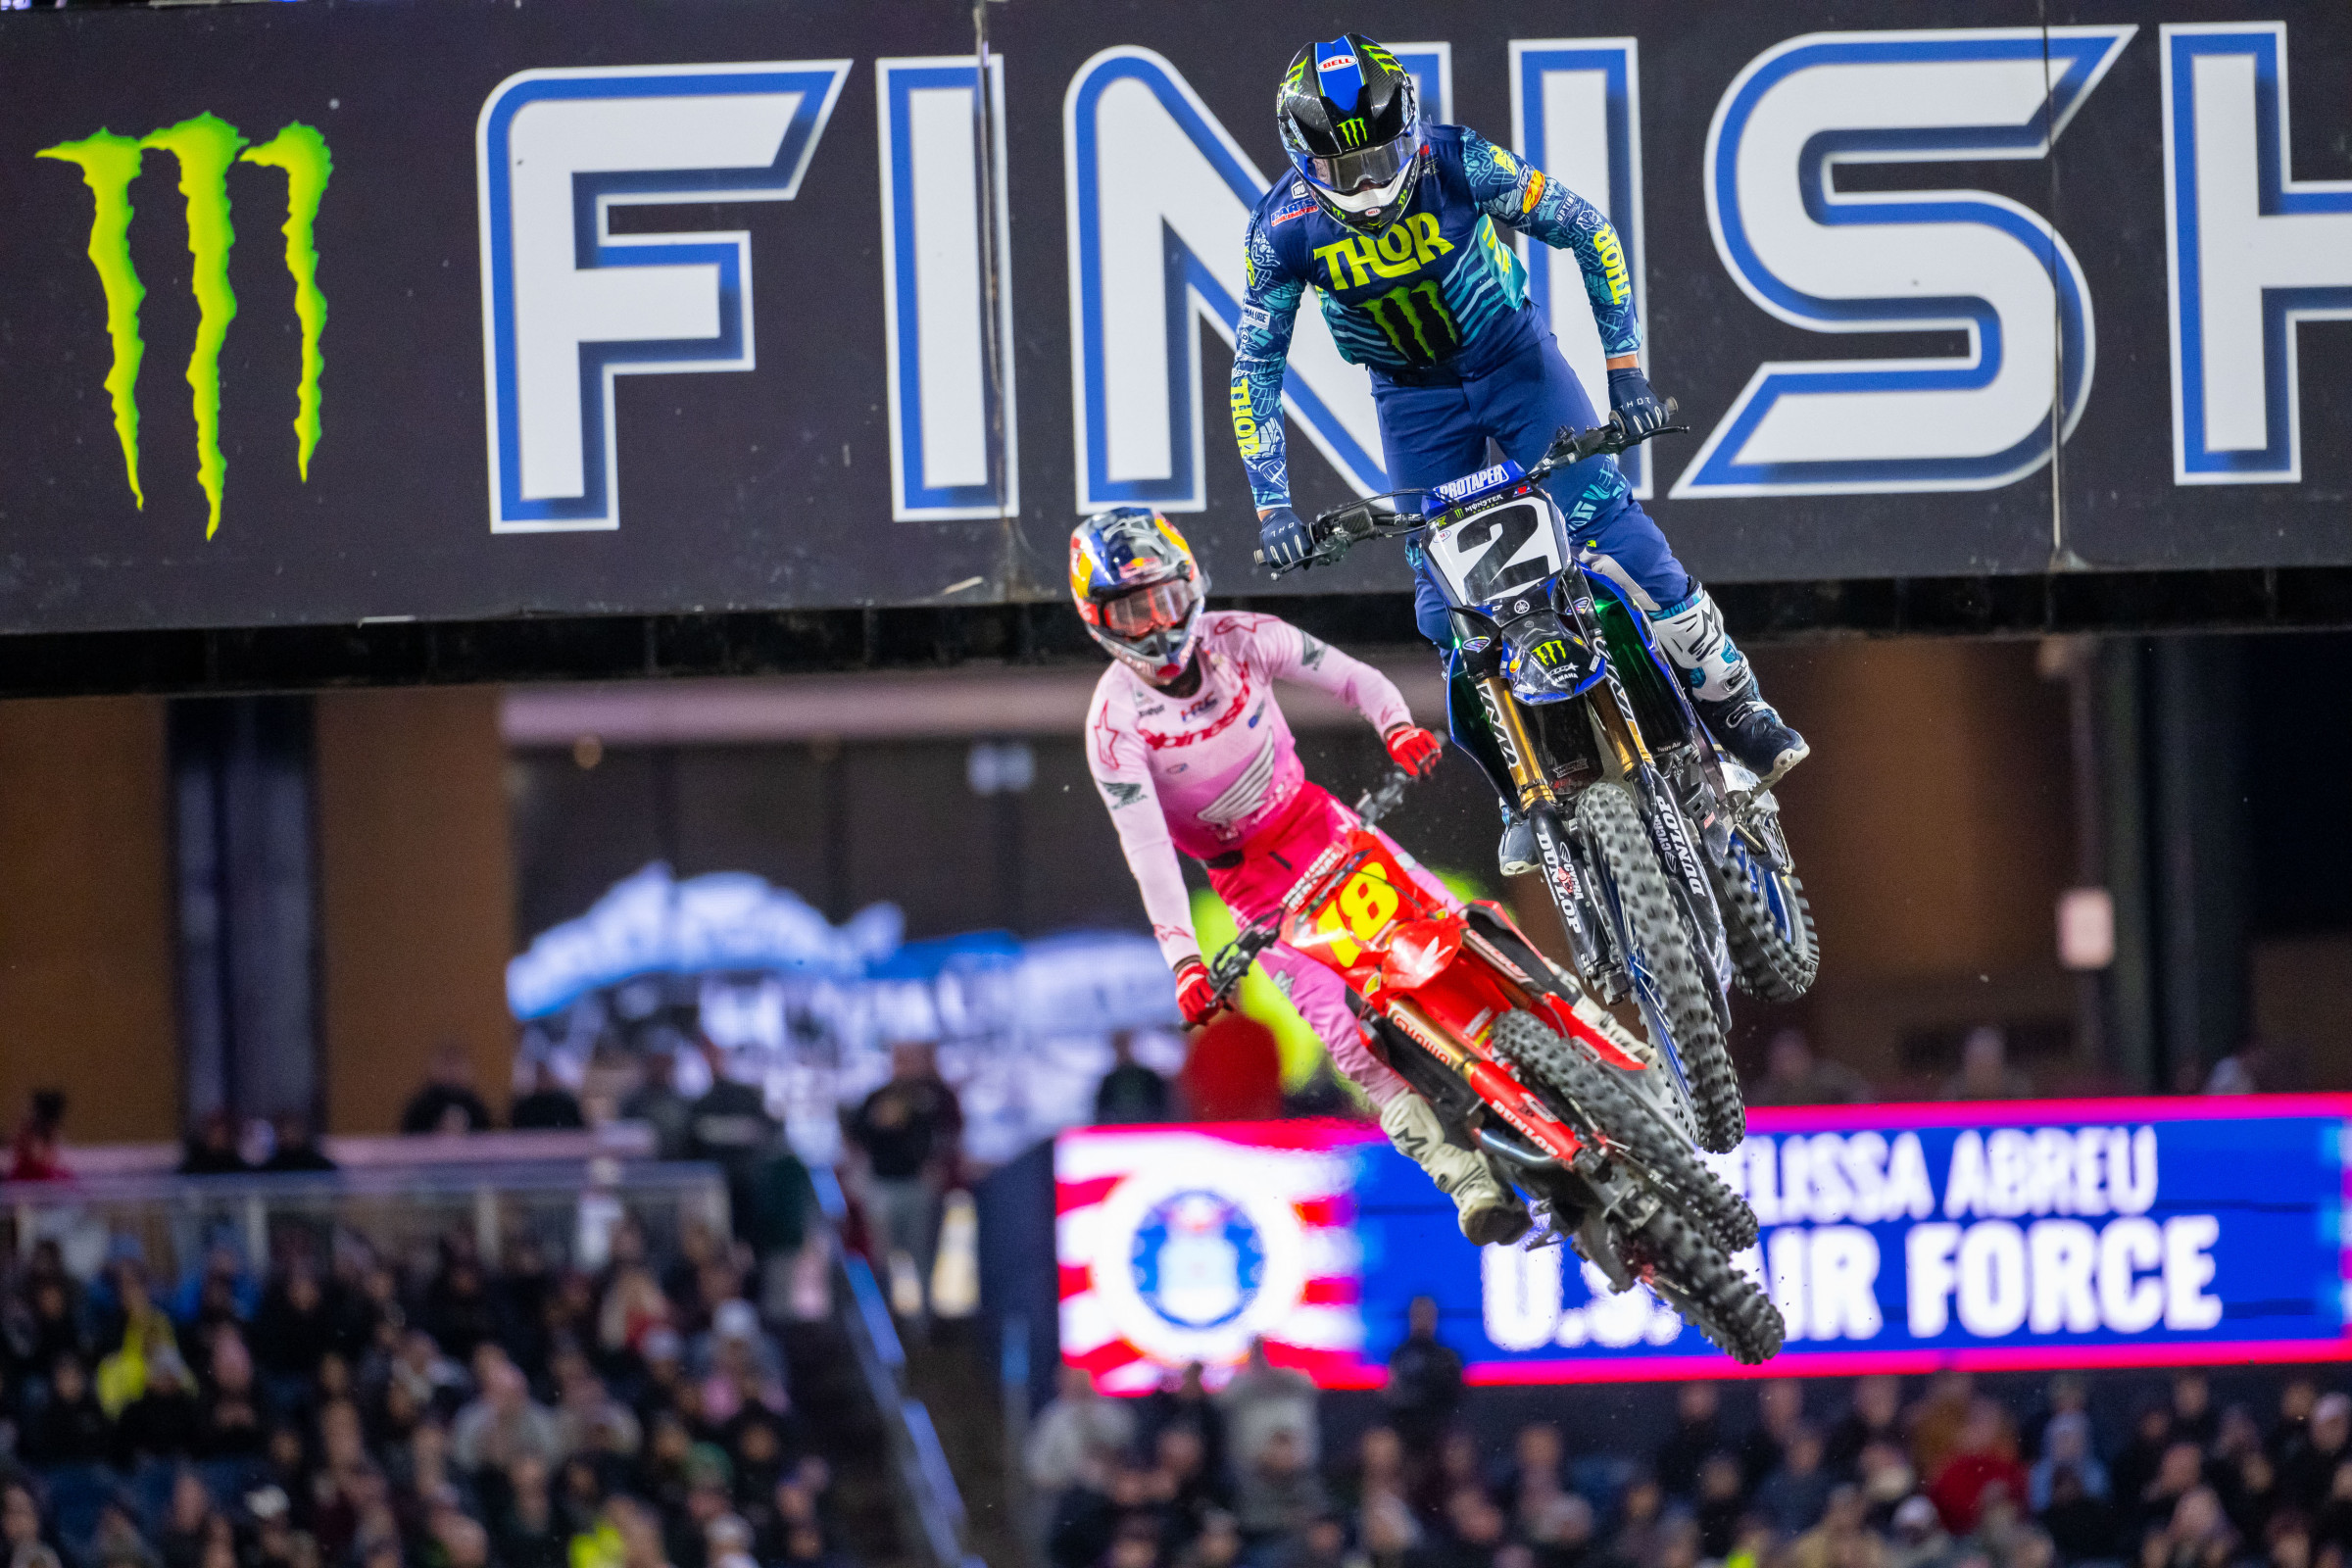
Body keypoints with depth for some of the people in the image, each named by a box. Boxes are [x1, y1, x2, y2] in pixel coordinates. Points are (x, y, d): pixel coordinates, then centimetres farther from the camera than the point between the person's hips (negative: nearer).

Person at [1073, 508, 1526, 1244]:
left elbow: (1351, 677, -6)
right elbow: (1145, 849, -25)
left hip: (1314, 817, 3)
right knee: (1344, 1029, -19)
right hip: (1246, 873, -3)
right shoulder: (1115, 722, -19)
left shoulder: (1239, 640, -11)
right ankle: (1466, 1181, -21)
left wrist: (1399, 727, -28)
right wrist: (1182, 959, -34)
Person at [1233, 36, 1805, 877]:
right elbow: (1255, 367, -11)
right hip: (1412, 397, 2)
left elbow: (1589, 232, -15)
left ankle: (1736, 707, 0)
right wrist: (1271, 502, -16)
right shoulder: (1285, 229, -22)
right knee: (1448, 607, -4)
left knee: (1614, 532, -15)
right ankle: (1523, 798, 10)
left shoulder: (1459, 163, -26)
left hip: (1512, 357, -1)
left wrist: (1624, 366, -17)